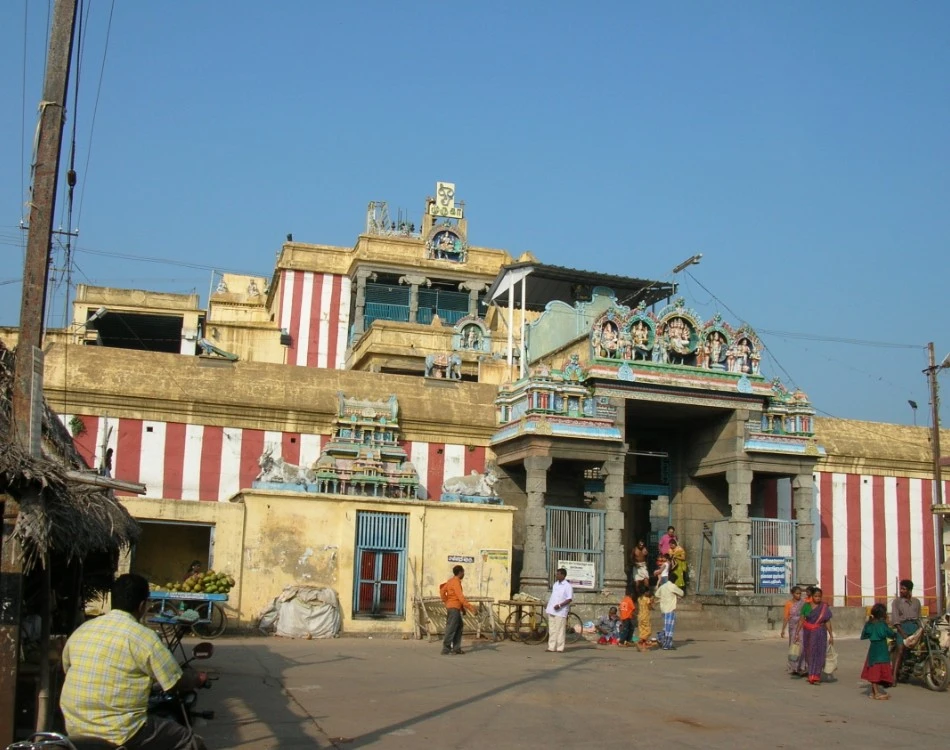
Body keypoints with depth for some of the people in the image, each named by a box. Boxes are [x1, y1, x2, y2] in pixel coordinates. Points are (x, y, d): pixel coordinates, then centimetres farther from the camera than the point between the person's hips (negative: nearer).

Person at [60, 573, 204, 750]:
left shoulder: (81, 630, 5)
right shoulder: (143, 636, -12)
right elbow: (178, 683, -7)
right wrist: (195, 678, 16)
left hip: (75, 728, 7)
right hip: (120, 734, -7)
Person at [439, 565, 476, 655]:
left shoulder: (450, 581, 14)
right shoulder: (456, 582, -15)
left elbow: (442, 591, 21)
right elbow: (460, 596, -22)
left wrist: (446, 602, 24)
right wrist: (469, 607, -21)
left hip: (450, 606, 10)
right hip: (454, 608, -10)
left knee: (459, 627, 13)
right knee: (451, 629, -7)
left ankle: (456, 648, 14)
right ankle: (446, 649, -6)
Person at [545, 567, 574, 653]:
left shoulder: (568, 586, -8)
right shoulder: (555, 584, 14)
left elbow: (570, 599, -12)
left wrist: (560, 605, -21)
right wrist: (547, 604, 13)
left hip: (560, 611, -7)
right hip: (551, 610, 7)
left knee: (560, 630, -4)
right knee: (552, 630, 8)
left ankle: (560, 648, 1)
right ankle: (551, 647, 12)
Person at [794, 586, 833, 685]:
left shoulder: (824, 608, -3)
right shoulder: (806, 606, 1)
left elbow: (828, 622, -1)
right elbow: (802, 620, 2)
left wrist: (831, 636, -3)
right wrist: (797, 632, -2)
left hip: (820, 633, -2)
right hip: (808, 633, 2)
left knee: (817, 654, -7)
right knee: (809, 654, 8)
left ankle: (814, 677, -6)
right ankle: (812, 675, 24)